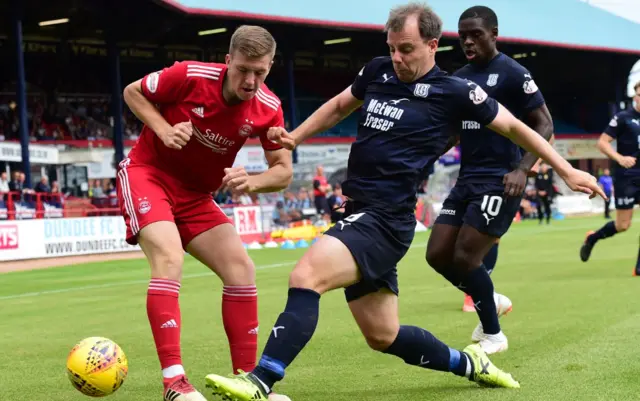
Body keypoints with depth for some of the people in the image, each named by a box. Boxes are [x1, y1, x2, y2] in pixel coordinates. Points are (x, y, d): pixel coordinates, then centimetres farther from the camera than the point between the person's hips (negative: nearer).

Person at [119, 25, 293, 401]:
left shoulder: (268, 108, -12)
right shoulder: (190, 76, -22)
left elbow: (284, 170, -5)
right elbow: (132, 92, -5)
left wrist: (251, 182, -26)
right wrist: (164, 130, -21)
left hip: (196, 195, 5)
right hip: (148, 174, -5)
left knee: (241, 269, -6)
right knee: (170, 259, -28)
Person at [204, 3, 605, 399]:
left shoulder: (454, 92, -5)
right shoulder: (378, 72, 11)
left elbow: (514, 127, 6)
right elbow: (339, 106, 29)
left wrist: (567, 170, 7)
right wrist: (294, 136, 16)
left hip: (386, 221, -7)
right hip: (360, 216, 7)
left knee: (306, 275, -28)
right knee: (383, 336, 14)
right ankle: (468, 363, 34)